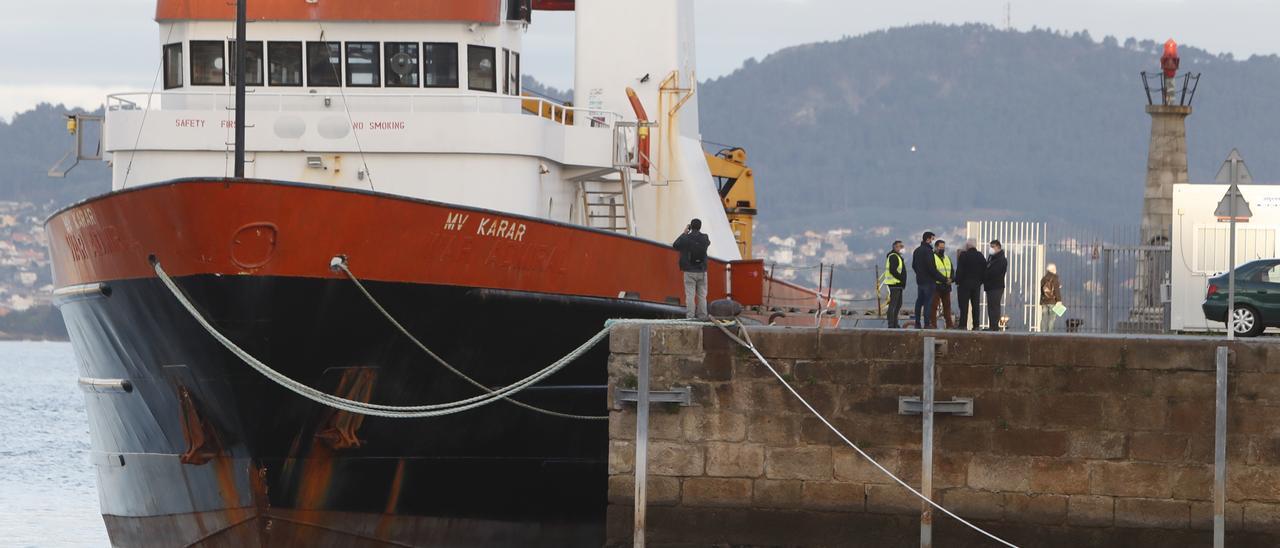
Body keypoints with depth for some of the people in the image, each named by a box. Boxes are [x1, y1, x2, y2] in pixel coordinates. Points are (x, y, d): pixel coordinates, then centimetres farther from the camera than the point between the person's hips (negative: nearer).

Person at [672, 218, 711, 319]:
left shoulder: (686, 238, -10)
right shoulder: (704, 238, -2)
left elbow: (675, 246, 8)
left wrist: (684, 233, 13)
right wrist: (698, 232, 23)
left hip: (690, 272, -2)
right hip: (702, 271, 2)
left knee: (690, 295, -2)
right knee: (702, 295, 8)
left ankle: (690, 317, -6)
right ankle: (702, 317, 7)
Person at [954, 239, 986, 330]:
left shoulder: (963, 255, -9)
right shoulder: (981, 256, 7)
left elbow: (959, 270, -11)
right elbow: (984, 271, 11)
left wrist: (957, 282, -5)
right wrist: (980, 281, 16)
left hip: (964, 283, -5)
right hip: (977, 284, 5)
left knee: (964, 305, -3)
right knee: (975, 305, 7)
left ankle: (963, 324, -8)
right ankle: (976, 325, 5)